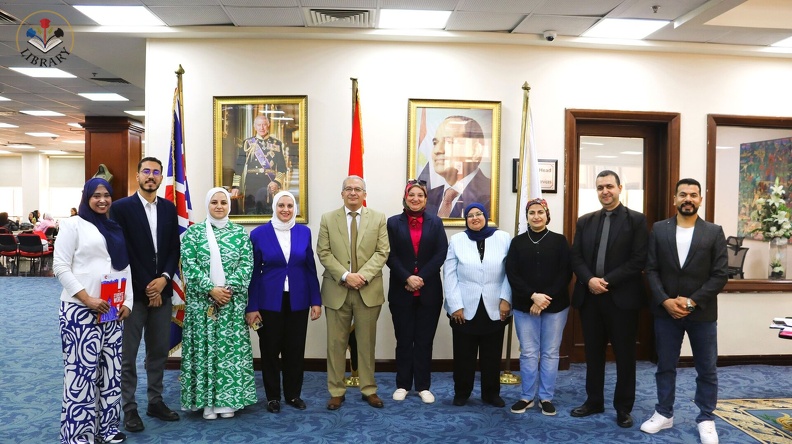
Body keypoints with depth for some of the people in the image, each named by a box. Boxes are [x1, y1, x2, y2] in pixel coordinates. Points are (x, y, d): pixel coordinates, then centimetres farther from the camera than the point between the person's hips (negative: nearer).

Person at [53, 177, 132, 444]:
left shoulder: (116, 229, 15)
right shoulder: (73, 225, -1)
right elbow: (60, 267, -8)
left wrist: (128, 302, 3)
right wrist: (88, 300, -16)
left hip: (112, 311, 6)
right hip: (81, 310, -6)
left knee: (110, 369, 10)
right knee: (82, 371, -3)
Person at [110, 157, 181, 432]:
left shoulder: (169, 208, 9)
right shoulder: (121, 208, -5)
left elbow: (174, 248, 8)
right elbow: (121, 252, -10)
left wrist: (164, 278, -8)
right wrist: (146, 287, -11)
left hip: (162, 290, 4)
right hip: (134, 291, -4)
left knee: (159, 350, 12)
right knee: (128, 354, 5)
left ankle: (155, 401, 25)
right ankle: (129, 407, 17)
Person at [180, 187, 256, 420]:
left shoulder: (240, 233, 6)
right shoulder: (194, 232, 2)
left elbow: (247, 264, 0)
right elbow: (189, 265, -5)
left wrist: (229, 288, -13)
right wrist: (211, 289, -15)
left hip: (233, 301, 1)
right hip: (202, 301, -1)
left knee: (231, 347, 4)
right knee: (204, 347, 3)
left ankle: (228, 399, 15)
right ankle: (207, 401, 14)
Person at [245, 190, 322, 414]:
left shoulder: (304, 232, 2)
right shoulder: (259, 233, -4)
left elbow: (310, 268, 5)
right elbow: (254, 272, -3)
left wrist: (316, 300, 2)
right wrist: (251, 307, -5)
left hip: (298, 301, 2)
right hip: (269, 301, -2)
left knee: (296, 349, 10)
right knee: (270, 350, 9)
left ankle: (293, 394, 27)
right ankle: (273, 396, 25)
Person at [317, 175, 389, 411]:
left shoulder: (378, 218, 5)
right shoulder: (328, 219, 5)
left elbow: (382, 252, -2)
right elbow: (323, 253, -2)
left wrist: (363, 275, -15)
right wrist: (345, 276, -14)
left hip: (368, 290, 0)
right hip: (337, 290, 0)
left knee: (367, 342, 9)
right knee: (336, 343, 7)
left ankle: (369, 389, 22)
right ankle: (336, 391, 19)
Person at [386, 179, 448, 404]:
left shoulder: (435, 223, 6)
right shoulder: (393, 223, 4)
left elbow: (441, 254, -4)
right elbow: (390, 256, -3)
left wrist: (421, 278, -13)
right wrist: (407, 278, -15)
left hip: (429, 291, 1)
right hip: (401, 291, 0)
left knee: (425, 341, 7)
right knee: (404, 340, 7)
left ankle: (423, 386, 18)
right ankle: (402, 384, 20)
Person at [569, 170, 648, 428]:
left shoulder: (636, 220, -2)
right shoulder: (584, 221, 10)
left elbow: (639, 260, -10)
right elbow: (575, 257, 5)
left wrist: (607, 281, -16)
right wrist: (589, 279, -13)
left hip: (621, 297, -3)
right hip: (589, 297, 4)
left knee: (624, 355, 7)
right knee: (593, 353, 13)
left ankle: (623, 408, 21)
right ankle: (594, 401, 27)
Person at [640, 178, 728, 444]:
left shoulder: (714, 232, 0)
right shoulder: (659, 229, 2)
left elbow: (720, 274, -5)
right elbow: (651, 270, -1)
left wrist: (693, 301, -14)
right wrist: (664, 300, -13)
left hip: (702, 312, -1)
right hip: (666, 310, 1)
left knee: (707, 370, 9)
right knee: (665, 367, 11)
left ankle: (706, 419, 26)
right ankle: (664, 414, 26)